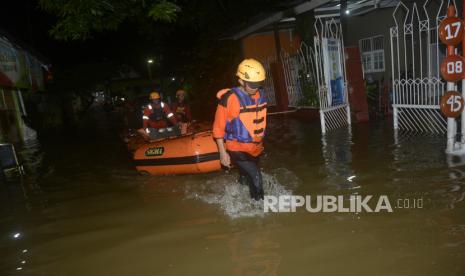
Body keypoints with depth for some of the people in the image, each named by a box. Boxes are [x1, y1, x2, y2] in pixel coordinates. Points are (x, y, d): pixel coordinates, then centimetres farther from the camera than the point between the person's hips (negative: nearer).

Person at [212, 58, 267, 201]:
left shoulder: (260, 95, 0)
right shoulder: (229, 98, -20)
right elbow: (218, 128, -14)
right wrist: (223, 152, -14)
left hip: (255, 149, 7)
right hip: (238, 150, -7)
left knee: (246, 178, 24)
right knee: (256, 179, -16)